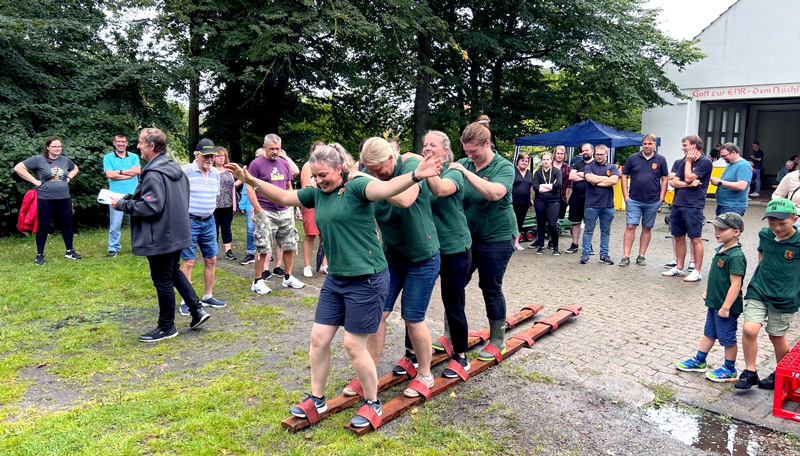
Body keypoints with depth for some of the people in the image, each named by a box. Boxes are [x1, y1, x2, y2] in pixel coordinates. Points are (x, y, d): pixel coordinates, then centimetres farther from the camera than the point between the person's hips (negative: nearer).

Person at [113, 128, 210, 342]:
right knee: (174, 272, 23)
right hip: (177, 233, 10)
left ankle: (166, 327, 16)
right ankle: (197, 310, 20)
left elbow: (151, 207, -26)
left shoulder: (154, 175, -21)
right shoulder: (175, 169, 9)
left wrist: (122, 204, -13)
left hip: (161, 237, -9)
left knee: (163, 281, 3)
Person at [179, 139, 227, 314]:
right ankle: (186, 301, 6)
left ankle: (207, 297, 24)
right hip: (189, 221, -6)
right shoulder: (185, 171, -11)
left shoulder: (215, 173, 8)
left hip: (209, 222, 6)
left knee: (211, 260, 10)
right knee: (188, 261, -4)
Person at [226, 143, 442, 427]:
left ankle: (372, 404, 23)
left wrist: (415, 176, -52)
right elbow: (284, 196, 19)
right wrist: (251, 180, 13)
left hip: (366, 279, -8)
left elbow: (384, 188, -33)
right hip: (335, 278, 8)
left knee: (353, 345, 1)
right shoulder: (318, 193, 8)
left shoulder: (356, 186, -14)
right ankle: (317, 399, 31)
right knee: (319, 337, 11)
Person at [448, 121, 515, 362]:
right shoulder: (463, 164, 1)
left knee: (491, 288, 4)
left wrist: (466, 172, -31)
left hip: (496, 238, -5)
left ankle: (498, 341, 22)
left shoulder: (504, 167, -12)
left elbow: (495, 192, -31)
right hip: (466, 235, 5)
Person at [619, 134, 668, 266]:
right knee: (630, 227, -6)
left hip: (653, 202, 1)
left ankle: (641, 256, 18)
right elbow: (624, 176, 4)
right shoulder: (633, 158, 1)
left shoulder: (660, 160, 3)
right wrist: (626, 196, -2)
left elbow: (664, 179, 7)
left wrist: (661, 198, 0)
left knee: (647, 228, 8)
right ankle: (626, 257, -3)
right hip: (634, 201, -1)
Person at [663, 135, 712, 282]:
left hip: (693, 206, -7)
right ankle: (679, 268, 20)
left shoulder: (705, 162, -6)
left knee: (695, 239, -3)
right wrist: (688, 184, -9)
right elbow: (673, 182, 9)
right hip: (677, 204, 7)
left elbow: (689, 178, -14)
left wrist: (688, 161, -1)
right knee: (679, 237, 11)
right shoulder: (684, 162, 16)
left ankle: (697, 271, 3)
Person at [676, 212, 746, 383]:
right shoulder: (722, 249, 4)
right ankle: (699, 361, 34)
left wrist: (726, 307, -25)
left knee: (727, 338, 7)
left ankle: (729, 370, 24)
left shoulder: (736, 256, -24)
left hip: (726, 306, -9)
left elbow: (735, 284, -25)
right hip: (714, 302, 9)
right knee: (709, 333, 21)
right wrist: (709, 291, 22)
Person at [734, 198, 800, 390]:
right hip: (758, 291, 3)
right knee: (749, 329, -12)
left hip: (785, 298, -2)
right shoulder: (764, 234, -2)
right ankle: (750, 372, 5)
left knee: (777, 337, 11)